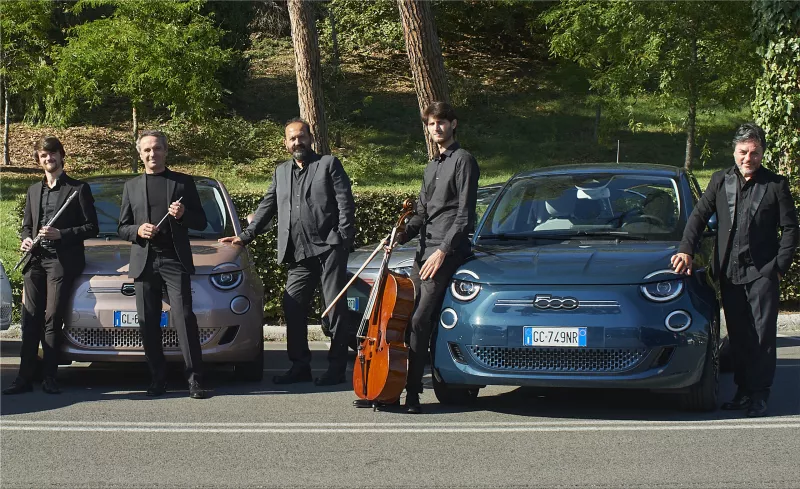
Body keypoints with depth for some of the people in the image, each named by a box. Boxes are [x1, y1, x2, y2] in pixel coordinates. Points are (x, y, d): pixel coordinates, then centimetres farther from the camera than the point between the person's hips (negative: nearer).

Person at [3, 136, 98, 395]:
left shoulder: (78, 189, 3)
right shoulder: (34, 190, 20)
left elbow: (91, 227, -1)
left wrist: (60, 234, -13)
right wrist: (26, 240, 3)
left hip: (62, 260, -5)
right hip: (35, 261, 5)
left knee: (52, 319, -7)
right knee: (30, 320, 1)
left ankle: (49, 378, -3)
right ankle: (24, 378, 1)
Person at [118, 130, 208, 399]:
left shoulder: (183, 182, 11)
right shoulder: (131, 186, 16)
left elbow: (201, 222, 10)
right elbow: (122, 228, 16)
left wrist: (183, 215, -11)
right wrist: (138, 230, -6)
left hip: (175, 259, -3)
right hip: (144, 262, 3)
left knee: (184, 317, -12)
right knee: (148, 323, 1)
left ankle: (195, 379, -12)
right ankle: (158, 378, 8)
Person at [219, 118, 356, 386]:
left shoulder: (329, 164, 5)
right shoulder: (281, 172, 21)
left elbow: (345, 203, -2)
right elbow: (267, 207, 25)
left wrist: (344, 239, -11)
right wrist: (246, 236, 18)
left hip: (329, 247, -5)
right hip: (299, 254, 5)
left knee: (336, 308, -3)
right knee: (293, 308, 1)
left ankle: (337, 367, 1)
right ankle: (300, 366, 9)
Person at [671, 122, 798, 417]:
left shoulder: (776, 185, -1)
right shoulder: (720, 181, 9)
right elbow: (699, 215, 10)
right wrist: (686, 250, -2)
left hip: (762, 272, -3)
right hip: (729, 272, 4)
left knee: (762, 335, -4)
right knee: (738, 336, 9)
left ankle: (759, 395, 1)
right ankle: (743, 390, 17)